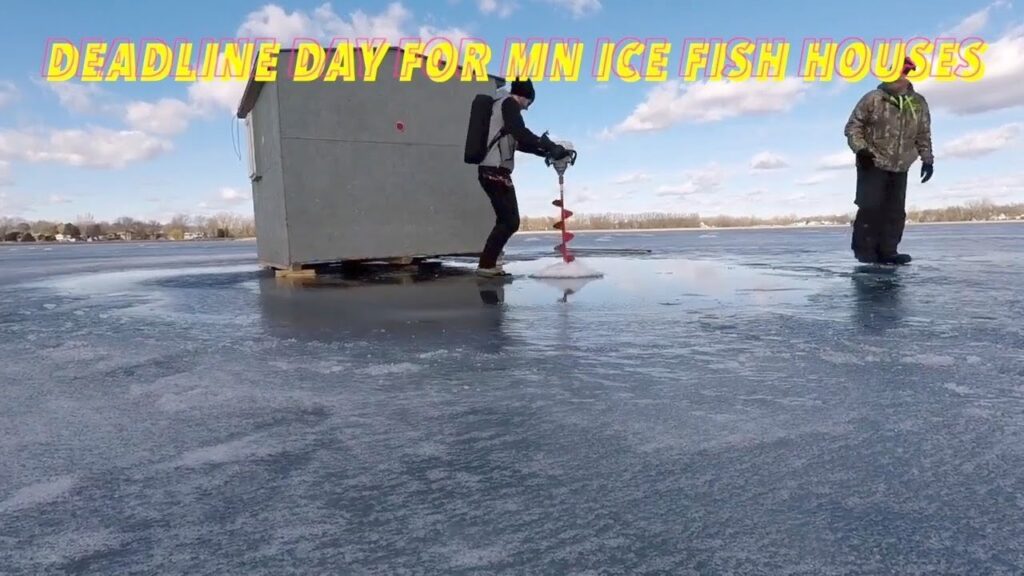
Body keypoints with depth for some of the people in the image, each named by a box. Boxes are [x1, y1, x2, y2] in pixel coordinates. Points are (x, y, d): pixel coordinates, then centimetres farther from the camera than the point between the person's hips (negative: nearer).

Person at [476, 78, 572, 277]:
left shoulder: (502, 106, 27)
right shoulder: (508, 103, -2)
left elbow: (519, 141, 27)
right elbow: (522, 134, -18)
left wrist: (547, 152, 19)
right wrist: (551, 148, -17)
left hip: (491, 171, 10)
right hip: (495, 171, -10)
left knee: (505, 220, 15)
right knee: (510, 221, -9)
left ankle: (488, 263, 15)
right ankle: (486, 264, -9)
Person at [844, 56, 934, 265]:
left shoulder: (919, 103, 8)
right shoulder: (873, 98, -5)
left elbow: (923, 134, 16)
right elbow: (853, 125, -4)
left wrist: (927, 159, 9)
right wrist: (860, 149, -17)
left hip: (899, 168, 5)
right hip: (872, 164, -5)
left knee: (895, 211, 3)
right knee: (870, 207, -11)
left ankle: (887, 251, 8)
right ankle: (865, 251, -3)